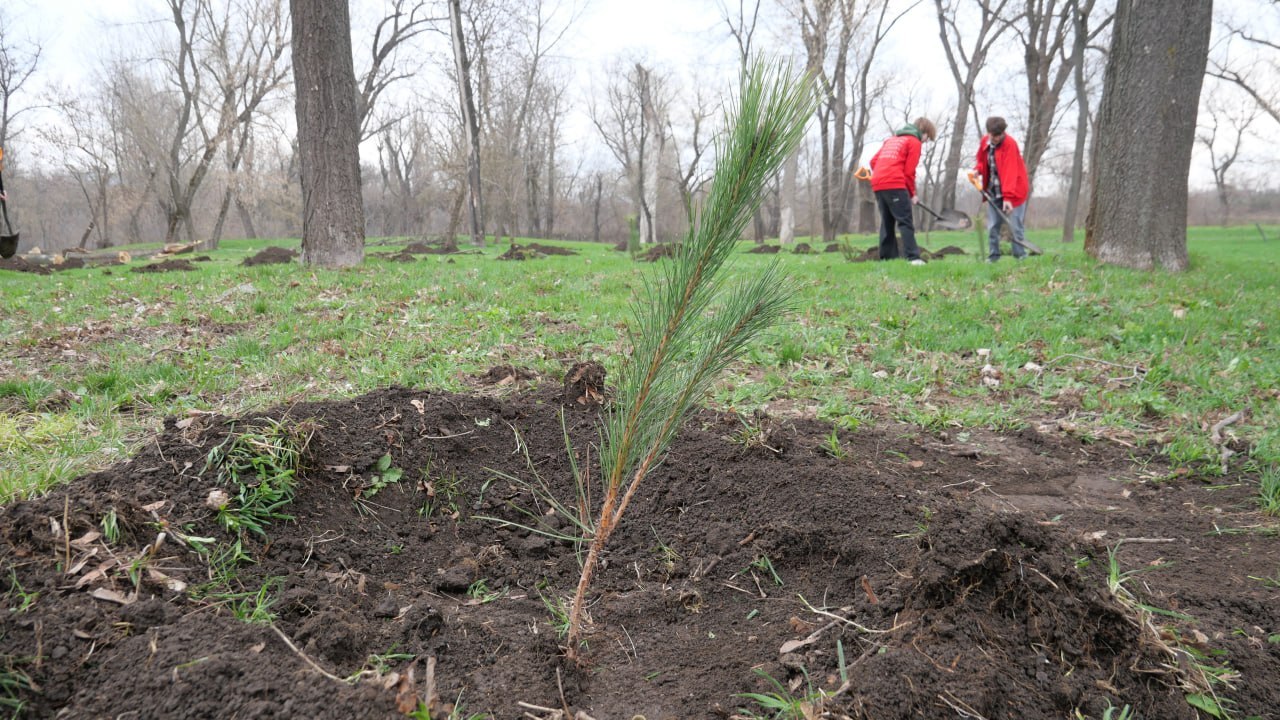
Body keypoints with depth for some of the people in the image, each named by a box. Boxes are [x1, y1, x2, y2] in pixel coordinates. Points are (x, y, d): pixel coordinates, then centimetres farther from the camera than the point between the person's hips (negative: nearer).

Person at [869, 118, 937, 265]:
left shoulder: (892, 139, 27)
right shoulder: (914, 142, 4)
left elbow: (874, 161, 20)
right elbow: (909, 171, -3)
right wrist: (912, 194, 7)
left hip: (877, 184, 7)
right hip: (894, 185, -7)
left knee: (887, 223, 12)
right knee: (905, 222, -8)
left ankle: (887, 257, 11)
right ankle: (913, 257, -15)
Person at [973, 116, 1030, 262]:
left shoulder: (1010, 144, -18)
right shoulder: (984, 141, 2)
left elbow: (1010, 172, -27)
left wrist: (1008, 197, -35)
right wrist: (978, 170, -4)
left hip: (1012, 191, -6)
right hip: (993, 192, 6)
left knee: (1015, 226, -7)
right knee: (992, 226, 4)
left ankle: (1020, 257, -1)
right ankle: (993, 256, 12)